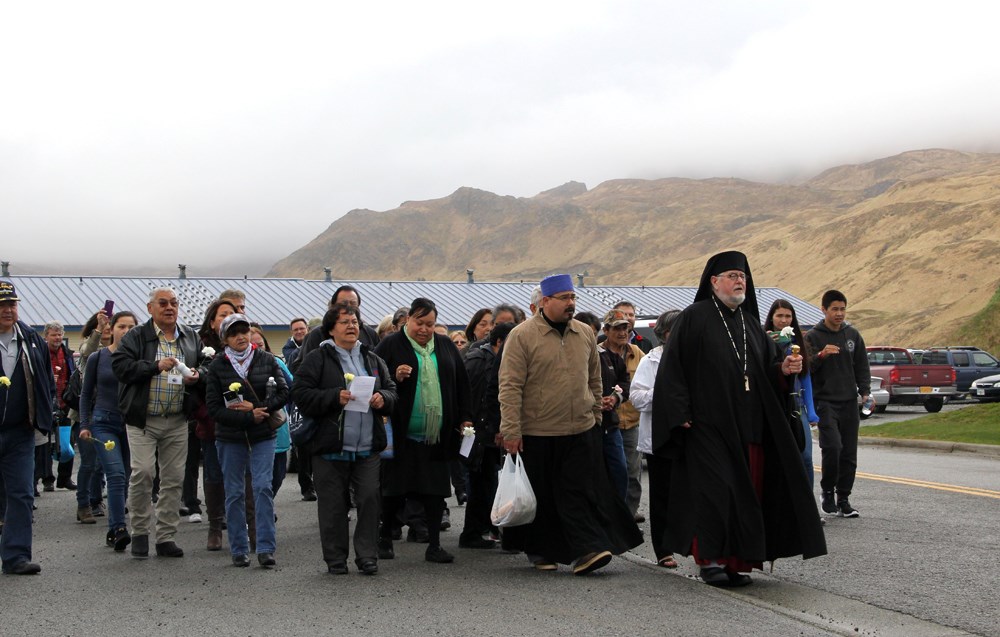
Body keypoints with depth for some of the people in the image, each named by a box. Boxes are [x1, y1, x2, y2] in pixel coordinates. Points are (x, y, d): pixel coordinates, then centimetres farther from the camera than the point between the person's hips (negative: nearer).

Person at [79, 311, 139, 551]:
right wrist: (84, 425, 2)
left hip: (132, 423, 2)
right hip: (104, 423, -2)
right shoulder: (97, 358, 3)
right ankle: (119, 529, -23)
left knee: (125, 479, 5)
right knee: (116, 474, -18)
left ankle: (113, 530, 17)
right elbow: (86, 394, 10)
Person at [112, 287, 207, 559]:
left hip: (177, 421, 4)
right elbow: (120, 365, -12)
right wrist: (156, 366, -20)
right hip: (143, 420, -4)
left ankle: (166, 536, 13)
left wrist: (196, 376, -2)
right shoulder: (136, 337, -1)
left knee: (174, 478, 5)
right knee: (142, 473, -12)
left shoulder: (190, 337, 13)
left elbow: (204, 364, 21)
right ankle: (140, 532, 5)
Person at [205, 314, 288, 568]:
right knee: (235, 493, 5)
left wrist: (256, 408, -13)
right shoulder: (217, 366, -2)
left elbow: (283, 393, 0)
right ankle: (239, 550, 13)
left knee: (263, 487, -9)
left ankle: (265, 548, -6)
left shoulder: (267, 360, 2)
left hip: (263, 435, 0)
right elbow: (214, 407, -6)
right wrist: (248, 417, -14)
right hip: (230, 437, 0)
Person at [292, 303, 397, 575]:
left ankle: (367, 556, 10)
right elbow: (301, 394, -8)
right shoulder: (317, 359, 0)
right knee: (333, 504, 3)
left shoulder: (372, 359, 15)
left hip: (367, 448, 4)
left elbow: (392, 390, 19)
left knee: (369, 500, 0)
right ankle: (335, 559, 14)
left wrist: (383, 398, -4)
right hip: (331, 448, -3)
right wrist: (335, 397, -19)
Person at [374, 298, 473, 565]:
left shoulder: (445, 346, 11)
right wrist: (394, 379, -20)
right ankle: (384, 537, 22)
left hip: (437, 435, 3)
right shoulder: (392, 345, -1)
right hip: (401, 434, -3)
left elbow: (461, 384, 14)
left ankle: (434, 545, 11)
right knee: (395, 488, 4)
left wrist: (464, 418, 9)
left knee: (436, 490, 4)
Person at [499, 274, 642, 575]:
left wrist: (595, 415, 17)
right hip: (537, 434, -3)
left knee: (580, 492, -3)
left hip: (581, 431, 3)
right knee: (541, 497, 8)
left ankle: (587, 550, -7)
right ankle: (541, 551, 21)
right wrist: (511, 431, -14)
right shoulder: (522, 336, -7)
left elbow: (594, 380, 19)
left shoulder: (585, 334, 9)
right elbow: (510, 387, -10)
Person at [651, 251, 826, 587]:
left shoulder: (750, 323, 16)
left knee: (745, 493, 5)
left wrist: (783, 369, -5)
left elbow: (766, 372, 17)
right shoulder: (694, 318, -2)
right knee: (715, 491, -10)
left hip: (748, 426, 6)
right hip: (708, 424, -6)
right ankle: (709, 560, -2)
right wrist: (680, 415, -15)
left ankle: (737, 561, 12)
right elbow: (672, 369, -8)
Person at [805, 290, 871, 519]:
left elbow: (862, 367, 15)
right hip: (825, 402, -4)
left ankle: (843, 499, 13)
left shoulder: (852, 335, 10)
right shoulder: (813, 337, -2)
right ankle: (827, 491, 3)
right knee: (832, 446, -18)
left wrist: (865, 392, 1)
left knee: (849, 454, 4)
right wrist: (820, 355, -21)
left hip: (849, 402, 4)